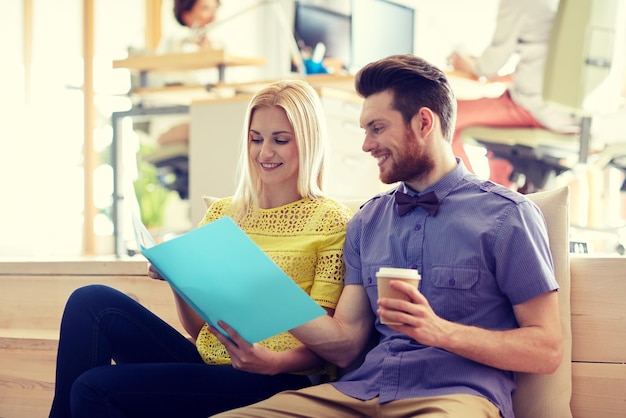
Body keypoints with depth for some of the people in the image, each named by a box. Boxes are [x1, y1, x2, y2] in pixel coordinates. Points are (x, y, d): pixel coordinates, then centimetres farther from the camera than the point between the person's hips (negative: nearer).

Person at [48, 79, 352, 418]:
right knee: (91, 301, -16)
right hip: (207, 362, 6)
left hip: (274, 380, -6)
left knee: (94, 388, -23)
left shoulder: (331, 221, -1)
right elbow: (199, 330, 15)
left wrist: (275, 362, -25)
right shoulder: (221, 214, 14)